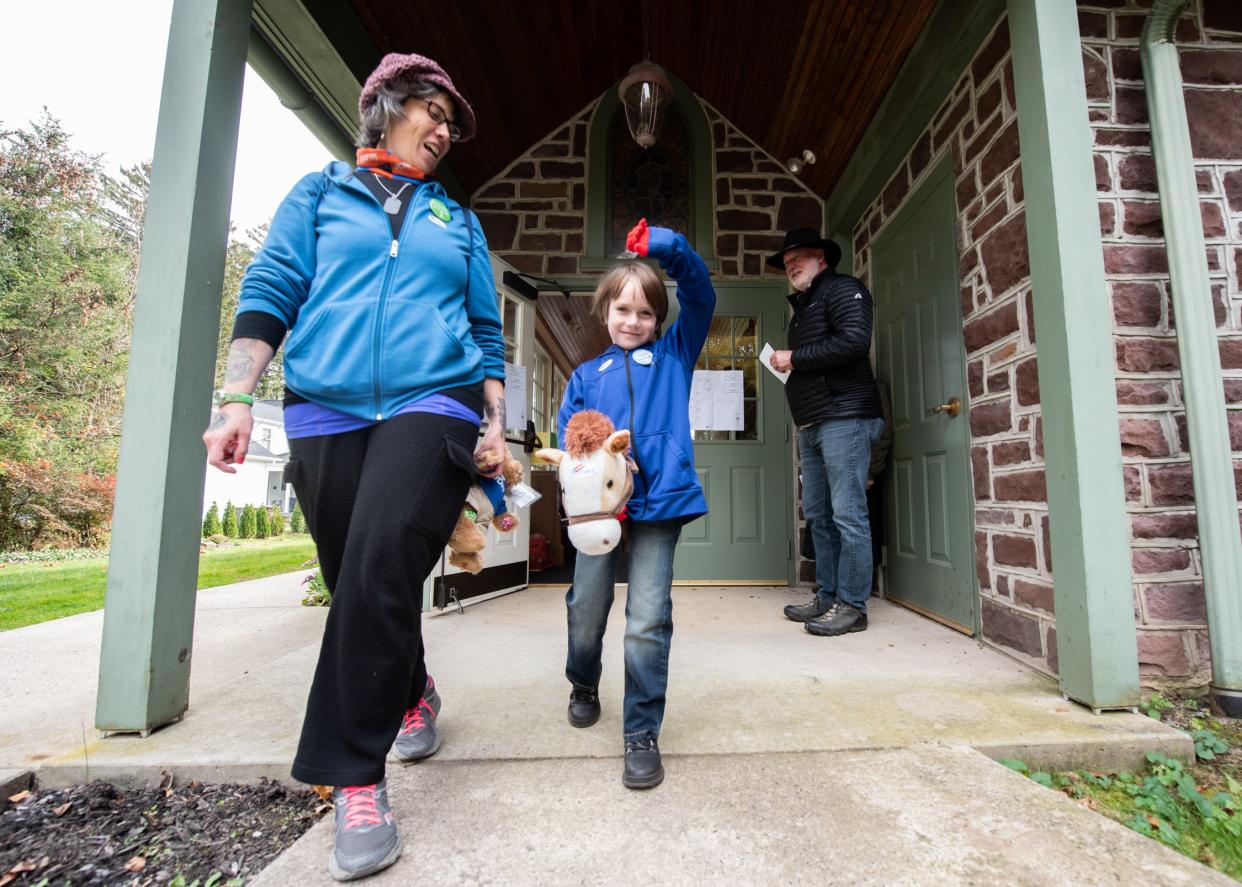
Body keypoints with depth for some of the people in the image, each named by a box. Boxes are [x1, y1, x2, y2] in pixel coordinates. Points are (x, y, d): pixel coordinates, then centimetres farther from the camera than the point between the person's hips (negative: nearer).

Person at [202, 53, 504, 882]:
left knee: (381, 566, -19)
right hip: (326, 413, 1)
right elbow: (269, 293, 9)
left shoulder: (457, 220, 21)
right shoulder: (319, 194, 18)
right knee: (356, 579, 6)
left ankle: (356, 778, -4)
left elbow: (487, 330, 16)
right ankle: (412, 695, 33)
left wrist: (497, 422, 6)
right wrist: (238, 397, -3)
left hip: (432, 406, -1)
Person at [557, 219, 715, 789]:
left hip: (658, 504, -2)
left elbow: (699, 293, 6)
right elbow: (567, 433, 6)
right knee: (586, 609, 12)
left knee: (648, 622, -5)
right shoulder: (587, 374, 17)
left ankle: (642, 733, 15)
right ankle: (583, 685, 44)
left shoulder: (673, 354, 15)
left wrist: (666, 248, -9)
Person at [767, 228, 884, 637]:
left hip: (843, 418, -9)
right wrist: (785, 365, 11)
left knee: (848, 515, -7)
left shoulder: (842, 289, 1)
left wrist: (795, 358, -10)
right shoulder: (802, 306, 27)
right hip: (811, 425, 9)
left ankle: (852, 605, 1)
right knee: (818, 515, 8)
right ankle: (826, 597, 16)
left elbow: (855, 341, -16)